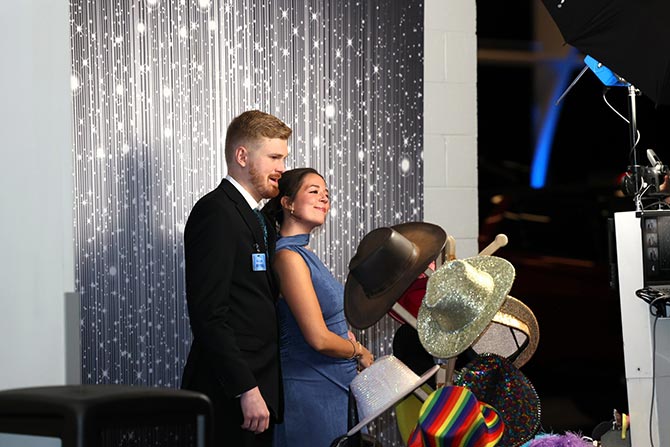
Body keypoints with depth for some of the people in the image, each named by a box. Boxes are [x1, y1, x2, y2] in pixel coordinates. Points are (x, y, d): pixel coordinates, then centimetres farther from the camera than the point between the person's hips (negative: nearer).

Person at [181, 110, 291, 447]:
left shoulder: (258, 221, 19)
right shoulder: (215, 212, -11)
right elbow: (209, 315, -18)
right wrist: (247, 390, -21)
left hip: (256, 387, 9)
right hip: (228, 396, -9)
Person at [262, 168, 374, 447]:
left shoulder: (305, 254, 13)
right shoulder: (289, 257, -16)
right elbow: (319, 338, -19)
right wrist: (360, 352, -3)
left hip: (335, 386, 9)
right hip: (311, 389, -9)